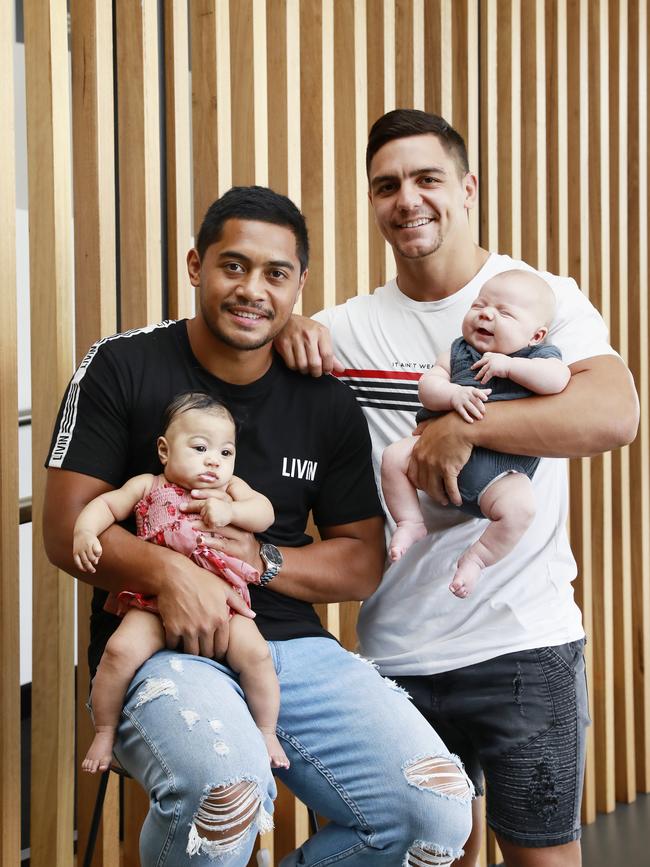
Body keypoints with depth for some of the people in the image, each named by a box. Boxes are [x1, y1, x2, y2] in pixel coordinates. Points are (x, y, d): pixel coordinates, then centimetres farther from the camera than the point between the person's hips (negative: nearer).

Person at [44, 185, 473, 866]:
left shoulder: (326, 403, 9)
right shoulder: (121, 369, 0)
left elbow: (362, 563, 11)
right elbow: (67, 529, -4)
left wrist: (262, 560, -9)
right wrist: (166, 569, -23)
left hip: (294, 647, 4)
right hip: (161, 650, -4)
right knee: (225, 791, -37)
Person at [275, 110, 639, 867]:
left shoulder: (542, 297, -4)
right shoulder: (348, 327, 6)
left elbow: (616, 415, -20)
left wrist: (462, 426, -27)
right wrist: (287, 331, -8)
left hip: (524, 641, -3)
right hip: (395, 651, 3)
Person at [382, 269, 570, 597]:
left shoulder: (539, 357, 6)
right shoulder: (457, 354, 14)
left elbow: (558, 379, -16)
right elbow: (427, 386, 1)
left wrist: (508, 365, -17)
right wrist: (455, 395, -19)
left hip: (500, 471, -4)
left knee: (519, 507, -31)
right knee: (394, 456, -11)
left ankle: (476, 558, -9)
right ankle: (410, 522, 5)